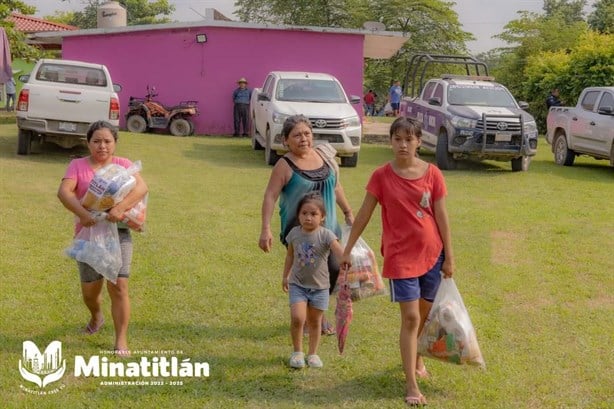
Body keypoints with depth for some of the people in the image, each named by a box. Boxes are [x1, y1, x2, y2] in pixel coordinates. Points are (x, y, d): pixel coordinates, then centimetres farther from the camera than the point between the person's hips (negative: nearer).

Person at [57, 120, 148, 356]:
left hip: (118, 233, -1)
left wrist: (121, 207, -34)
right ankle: (96, 317, 45)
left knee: (118, 286, -11)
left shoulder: (123, 164, 1)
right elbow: (64, 191, -15)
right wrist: (82, 213, -33)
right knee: (89, 289, 11)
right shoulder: (77, 165, 1)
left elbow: (141, 187, -17)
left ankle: (121, 341, -1)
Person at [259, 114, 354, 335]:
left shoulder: (324, 156, 5)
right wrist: (266, 230, -23)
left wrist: (348, 212, 20)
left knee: (335, 269, 5)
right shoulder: (285, 166, -12)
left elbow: (336, 186, 16)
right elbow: (270, 196, -15)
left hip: (328, 227, 5)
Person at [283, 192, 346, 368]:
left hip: (319, 286, -1)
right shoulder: (294, 233, -3)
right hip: (298, 284, 1)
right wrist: (285, 276, 20)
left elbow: (340, 253, -29)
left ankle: (313, 353, 29)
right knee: (297, 318, -14)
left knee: (315, 321, 10)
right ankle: (297, 352, 7)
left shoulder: (326, 235, -15)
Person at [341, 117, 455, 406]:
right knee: (410, 318, -6)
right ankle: (411, 385, 0)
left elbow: (441, 216, 0)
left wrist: (449, 257, 1)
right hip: (400, 255, -2)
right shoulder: (382, 176, -7)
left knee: (426, 313, 15)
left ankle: (416, 357, 42)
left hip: (431, 253, 3)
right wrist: (348, 249, 2)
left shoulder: (432, 174, -3)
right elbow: (364, 214, 0)